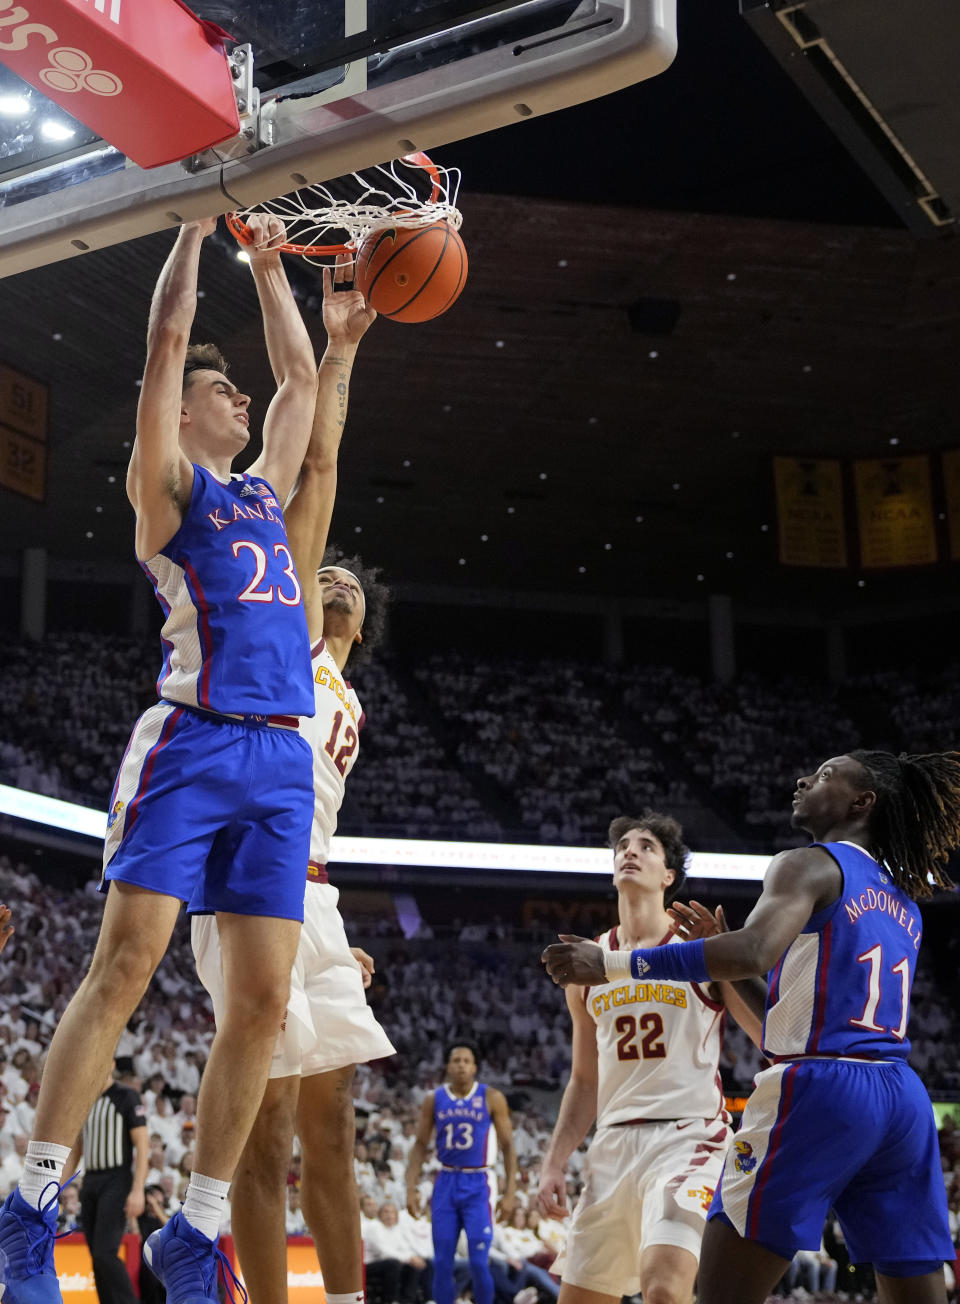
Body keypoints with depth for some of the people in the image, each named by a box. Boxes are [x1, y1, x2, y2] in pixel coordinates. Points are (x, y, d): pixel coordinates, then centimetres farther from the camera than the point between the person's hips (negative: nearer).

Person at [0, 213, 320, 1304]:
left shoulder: (263, 490, 26)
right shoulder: (166, 481, 9)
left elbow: (300, 373, 35)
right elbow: (165, 340, 2)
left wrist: (265, 263, 37)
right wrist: (199, 221, 12)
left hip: (280, 762, 6)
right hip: (192, 742, -6)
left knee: (261, 1000, -2)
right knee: (123, 969, -12)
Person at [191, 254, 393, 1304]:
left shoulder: (344, 698, 27)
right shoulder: (286, 634, 6)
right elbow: (316, 471, -1)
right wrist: (339, 349, -1)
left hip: (307, 897, 9)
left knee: (329, 1132, 10)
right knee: (269, 1140, -8)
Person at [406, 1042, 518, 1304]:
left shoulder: (491, 1098, -3)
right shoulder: (433, 1100, 4)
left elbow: (508, 1146, -1)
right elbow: (420, 1145, 8)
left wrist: (510, 1192, -7)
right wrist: (411, 1188, -1)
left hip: (478, 1185, -3)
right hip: (446, 1183, 3)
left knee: (479, 1262, -9)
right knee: (442, 1263, 2)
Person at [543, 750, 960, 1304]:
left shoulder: (810, 864, -2)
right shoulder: (906, 905, 22)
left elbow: (754, 953, -21)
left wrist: (612, 963, -20)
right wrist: (719, 940, 28)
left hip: (818, 1090, -8)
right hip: (904, 1100, 8)